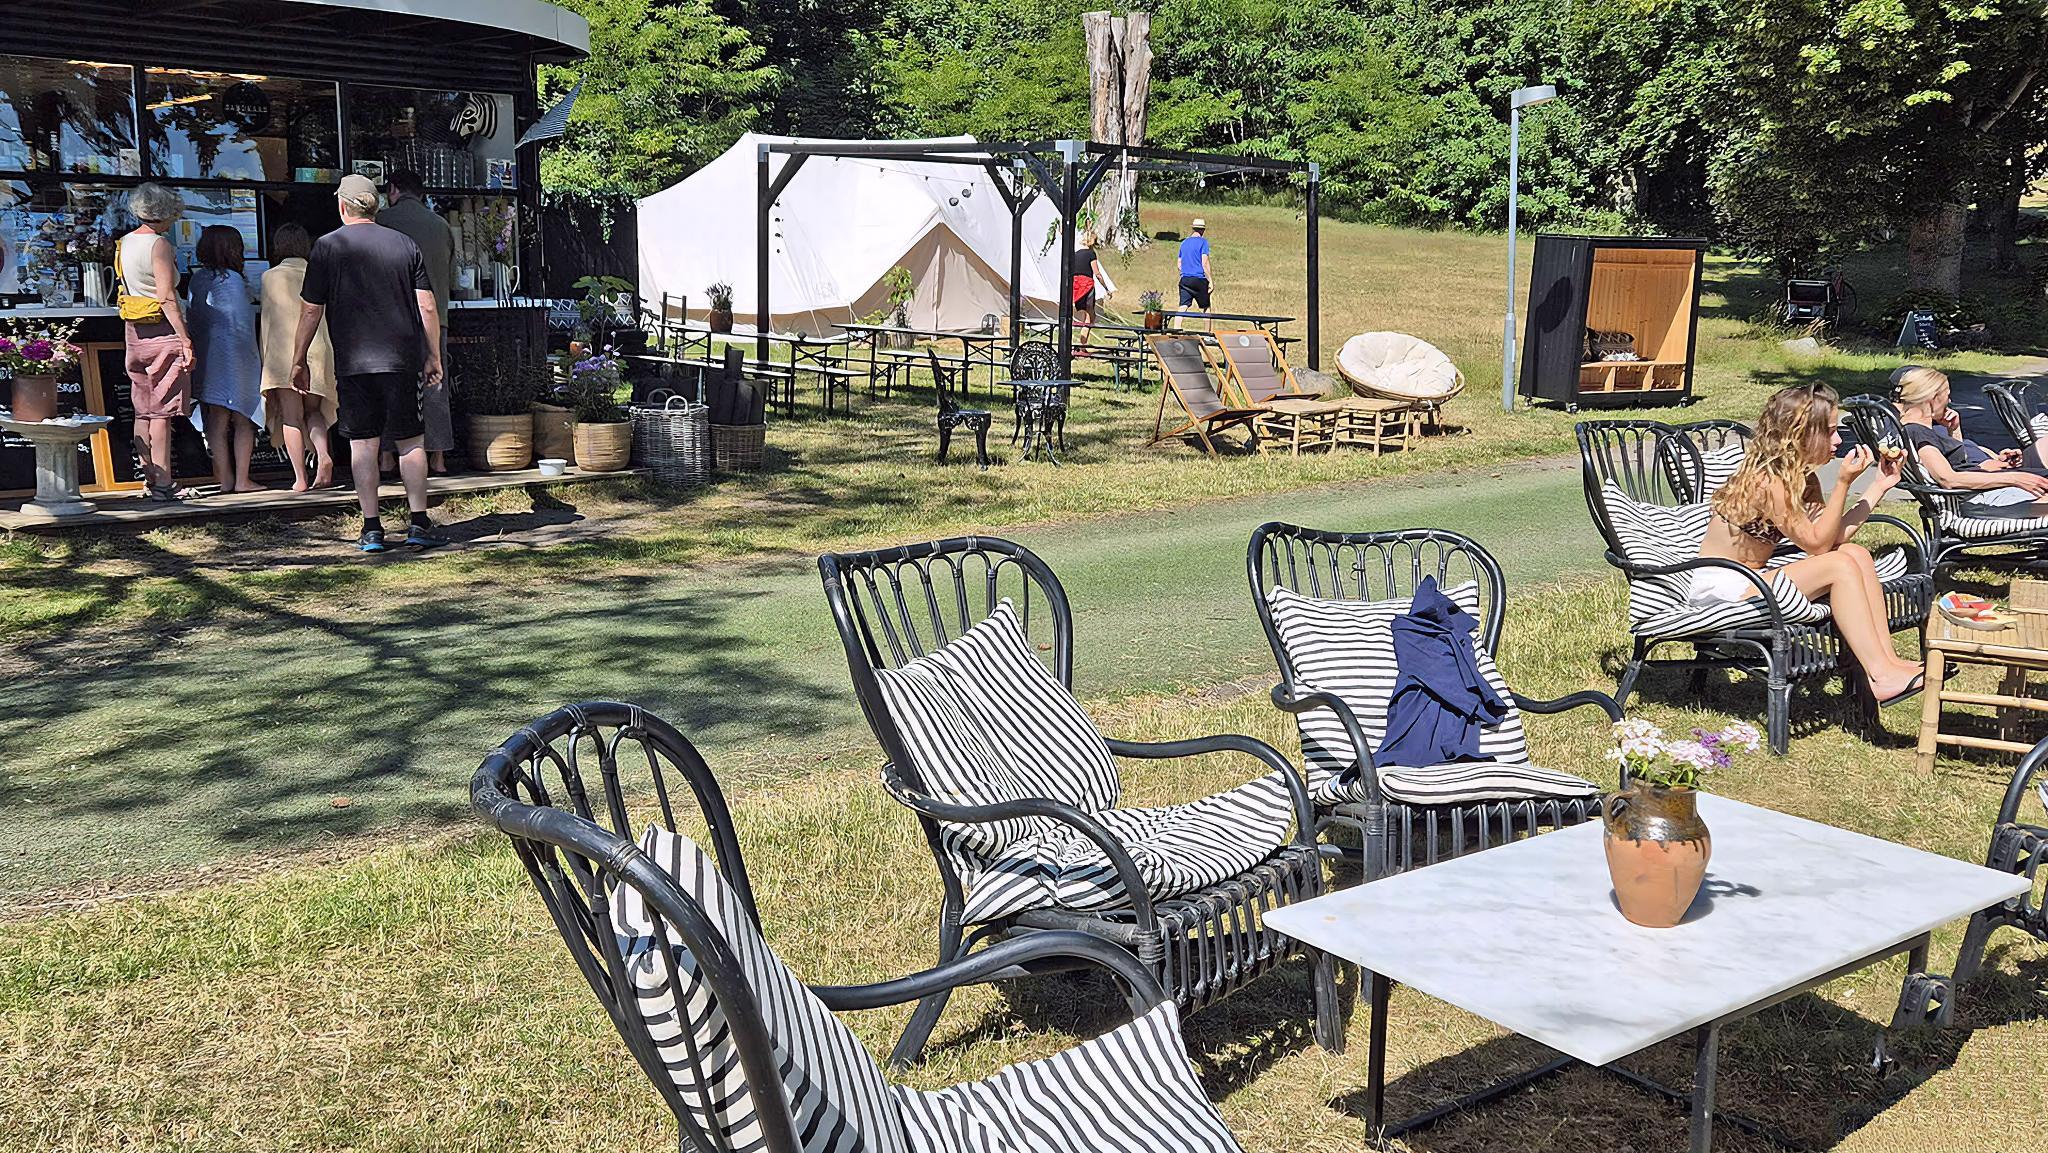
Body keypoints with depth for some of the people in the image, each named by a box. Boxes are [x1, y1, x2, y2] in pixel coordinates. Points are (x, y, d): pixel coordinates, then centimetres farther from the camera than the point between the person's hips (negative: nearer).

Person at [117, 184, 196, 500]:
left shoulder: (125, 243, 14)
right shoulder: (158, 244, -12)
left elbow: (127, 290, 19)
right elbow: (167, 298, -18)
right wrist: (185, 339, -18)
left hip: (135, 332, 9)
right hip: (162, 332, -8)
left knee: (143, 410, 11)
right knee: (162, 411, -6)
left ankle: (149, 479, 15)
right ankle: (163, 483, -5)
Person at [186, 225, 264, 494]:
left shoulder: (196, 279, 7)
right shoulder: (233, 279, -11)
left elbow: (191, 317, 10)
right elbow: (241, 323, -12)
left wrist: (196, 353, 18)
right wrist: (255, 357, -4)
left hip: (205, 357, 6)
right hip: (235, 356, -6)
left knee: (216, 419, 7)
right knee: (243, 420, 3)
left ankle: (224, 478, 9)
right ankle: (242, 480, 2)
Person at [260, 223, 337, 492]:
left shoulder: (270, 277, 2)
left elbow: (268, 319, 4)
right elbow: (328, 316, 10)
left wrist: (266, 358, 11)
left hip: (284, 350, -2)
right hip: (317, 349, 2)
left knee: (291, 417, 1)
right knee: (313, 411, 15)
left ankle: (300, 478, -3)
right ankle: (323, 454, -12)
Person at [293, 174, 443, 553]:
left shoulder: (327, 246, 1)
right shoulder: (405, 245, 6)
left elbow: (311, 311, 0)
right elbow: (427, 307, 4)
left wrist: (299, 361, 9)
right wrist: (434, 357, 12)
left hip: (353, 362, -1)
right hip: (402, 360, 1)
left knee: (363, 444, 4)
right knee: (410, 440, 6)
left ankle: (371, 528, 3)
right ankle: (419, 524, 4)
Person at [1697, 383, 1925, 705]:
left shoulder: (1801, 477, 9)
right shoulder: (1767, 480, -21)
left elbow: (1835, 536, 1)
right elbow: (1817, 543, -16)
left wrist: (1880, 485, 5)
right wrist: (1844, 482, -18)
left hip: (1747, 580, 10)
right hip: (1718, 590, -10)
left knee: (1857, 554, -6)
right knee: (1840, 565, -22)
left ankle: (1887, 659, -9)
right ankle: (1882, 677, -21)